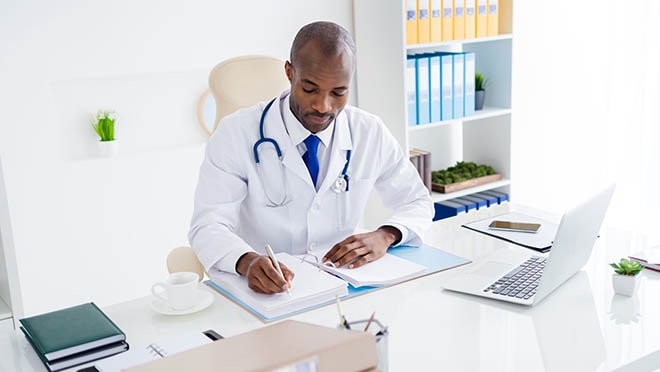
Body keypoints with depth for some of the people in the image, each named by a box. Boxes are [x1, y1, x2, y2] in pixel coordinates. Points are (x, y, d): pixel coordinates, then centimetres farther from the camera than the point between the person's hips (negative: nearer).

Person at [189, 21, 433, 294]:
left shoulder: (371, 133, -3)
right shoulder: (237, 134, -11)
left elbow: (418, 203, 8)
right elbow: (207, 226, -16)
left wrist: (384, 236, -14)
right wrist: (248, 261, -38)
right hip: (266, 288, -1)